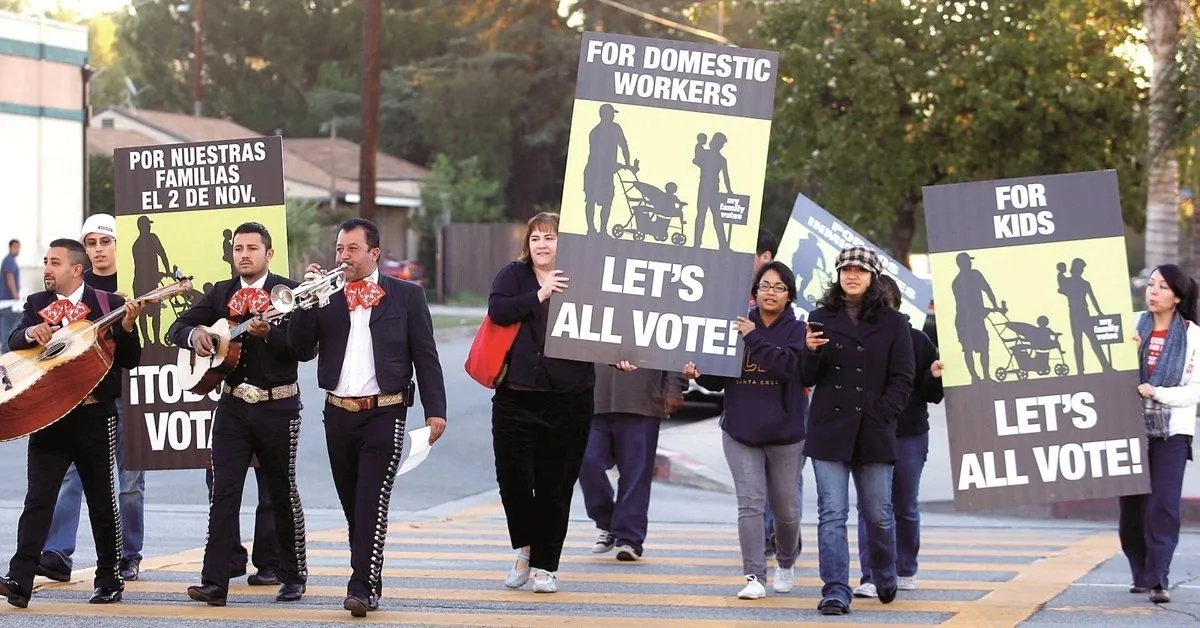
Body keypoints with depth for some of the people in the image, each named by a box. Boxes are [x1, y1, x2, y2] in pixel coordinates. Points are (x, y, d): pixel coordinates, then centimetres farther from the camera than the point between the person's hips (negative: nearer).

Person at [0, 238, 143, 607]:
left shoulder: (109, 305, -1)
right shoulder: (37, 304, 8)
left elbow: (130, 361, -2)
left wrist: (128, 327, -19)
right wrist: (31, 332, -25)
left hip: (95, 416, -2)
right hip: (47, 415, 2)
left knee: (102, 501, 7)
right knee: (37, 500, -6)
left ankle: (110, 580, 19)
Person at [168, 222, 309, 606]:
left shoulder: (288, 291, -5)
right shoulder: (221, 293, 9)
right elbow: (177, 327, 8)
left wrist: (267, 332, -32)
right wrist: (195, 335, -15)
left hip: (277, 406, -4)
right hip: (233, 405, 4)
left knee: (282, 492, 7)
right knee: (223, 492, -3)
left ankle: (294, 576, 21)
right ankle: (214, 582, -7)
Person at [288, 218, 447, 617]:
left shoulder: (407, 296, 2)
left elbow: (426, 356, 1)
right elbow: (303, 350, 2)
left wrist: (435, 410, -6)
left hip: (384, 414, -4)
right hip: (339, 414, 4)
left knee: (372, 502, -11)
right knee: (352, 505, 11)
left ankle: (362, 588, -14)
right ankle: (368, 581, 22)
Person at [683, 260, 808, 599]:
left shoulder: (797, 330, -2)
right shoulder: (737, 325, 4)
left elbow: (786, 364, -21)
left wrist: (754, 338, -22)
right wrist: (699, 373, -11)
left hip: (784, 432, -1)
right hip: (740, 430, 1)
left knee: (785, 507, 11)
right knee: (750, 503, -7)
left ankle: (786, 563, 36)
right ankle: (755, 576, -6)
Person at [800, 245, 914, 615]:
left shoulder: (892, 323, 4)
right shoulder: (821, 318, 8)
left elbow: (902, 379, 2)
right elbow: (807, 379, 7)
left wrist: (880, 416, -10)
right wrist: (810, 352, -13)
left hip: (874, 434, 0)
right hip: (829, 431, 1)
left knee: (878, 514, 8)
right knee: (832, 514, -6)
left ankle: (884, 579, 31)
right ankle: (835, 592, -7)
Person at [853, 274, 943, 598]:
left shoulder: (916, 340, 0)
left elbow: (932, 394, 3)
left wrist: (934, 376, -18)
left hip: (909, 435, 1)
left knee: (905, 507, 12)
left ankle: (905, 571, 28)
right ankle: (871, 577, -4)